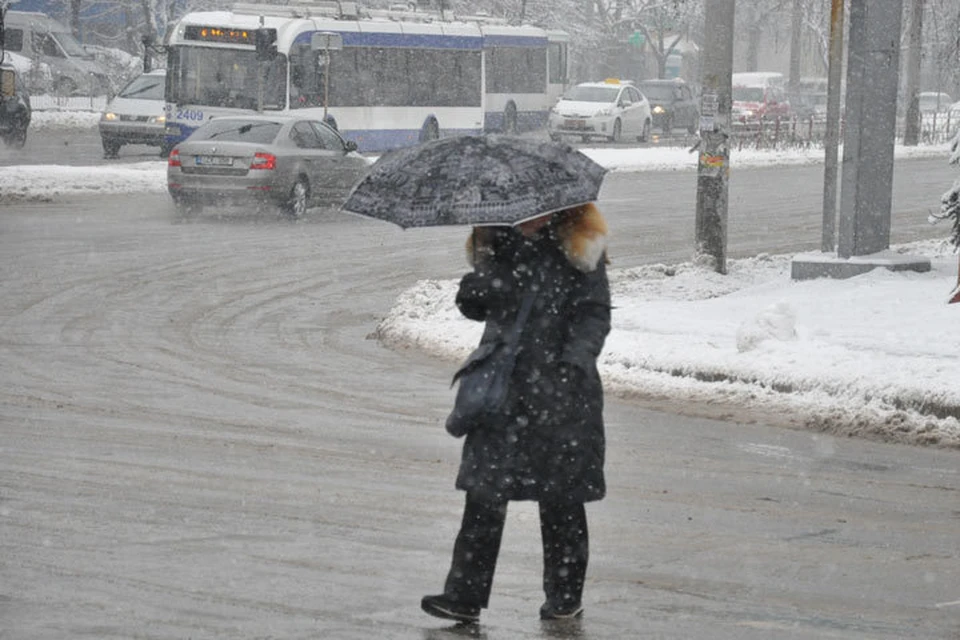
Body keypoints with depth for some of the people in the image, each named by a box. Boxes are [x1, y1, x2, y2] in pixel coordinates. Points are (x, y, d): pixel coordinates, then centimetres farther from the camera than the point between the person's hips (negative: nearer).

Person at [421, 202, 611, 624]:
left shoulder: (579, 246, -2)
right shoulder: (497, 242, 10)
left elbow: (595, 313, -5)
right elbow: (479, 307, 16)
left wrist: (575, 359, -20)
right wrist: (473, 294, -7)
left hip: (560, 389, -3)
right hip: (502, 387, 3)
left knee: (560, 495, 4)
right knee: (485, 490, -3)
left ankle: (565, 597, 18)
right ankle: (465, 595, -1)